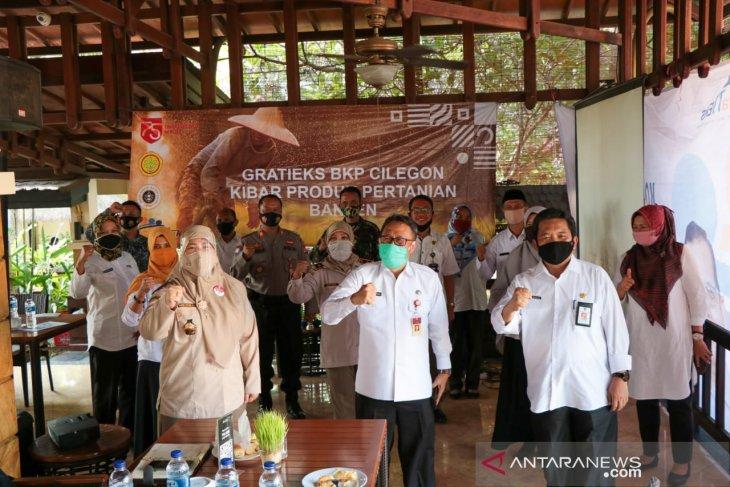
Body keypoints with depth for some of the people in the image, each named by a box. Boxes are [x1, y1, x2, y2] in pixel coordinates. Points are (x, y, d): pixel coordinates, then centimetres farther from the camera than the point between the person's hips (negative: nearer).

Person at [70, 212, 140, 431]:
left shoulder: (128, 258, 10)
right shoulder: (92, 261, -9)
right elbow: (77, 292, -27)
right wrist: (81, 261, -40)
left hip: (132, 337, 6)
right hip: (105, 339, -6)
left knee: (130, 390, 18)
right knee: (105, 395, 3)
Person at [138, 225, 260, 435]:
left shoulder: (234, 288, 3)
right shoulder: (171, 289, -1)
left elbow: (248, 337, 7)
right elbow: (149, 332, -15)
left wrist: (253, 381, 9)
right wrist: (166, 305, -33)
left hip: (228, 396, 1)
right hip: (181, 398, -1)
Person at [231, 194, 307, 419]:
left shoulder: (294, 239, 9)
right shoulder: (249, 241, 3)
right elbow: (236, 276, -5)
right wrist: (246, 256, -22)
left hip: (288, 302, 1)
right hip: (261, 304, -1)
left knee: (291, 352, 5)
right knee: (262, 353, 7)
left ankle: (292, 401, 19)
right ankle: (264, 401, 22)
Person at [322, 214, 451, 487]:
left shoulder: (429, 278, -1)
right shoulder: (362, 275, -6)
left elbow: (438, 326, 8)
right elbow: (328, 314, -16)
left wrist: (444, 368, 13)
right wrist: (355, 299, -35)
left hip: (416, 387, 1)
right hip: (373, 387, -1)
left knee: (419, 458, 16)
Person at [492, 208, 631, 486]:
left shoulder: (596, 276, 0)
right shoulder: (523, 282, 3)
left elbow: (615, 327, 0)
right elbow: (502, 325, -5)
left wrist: (621, 376, -5)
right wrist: (511, 306, -27)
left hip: (593, 392, -2)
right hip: (545, 393, 2)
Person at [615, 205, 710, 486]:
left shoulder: (680, 254, -7)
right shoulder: (629, 258, 3)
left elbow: (697, 296, -4)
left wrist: (697, 337, -5)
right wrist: (620, 290, -14)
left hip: (673, 340, -3)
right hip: (640, 341, 4)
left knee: (678, 400, 4)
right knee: (644, 396, 12)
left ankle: (682, 460, 19)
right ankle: (650, 452, 29)